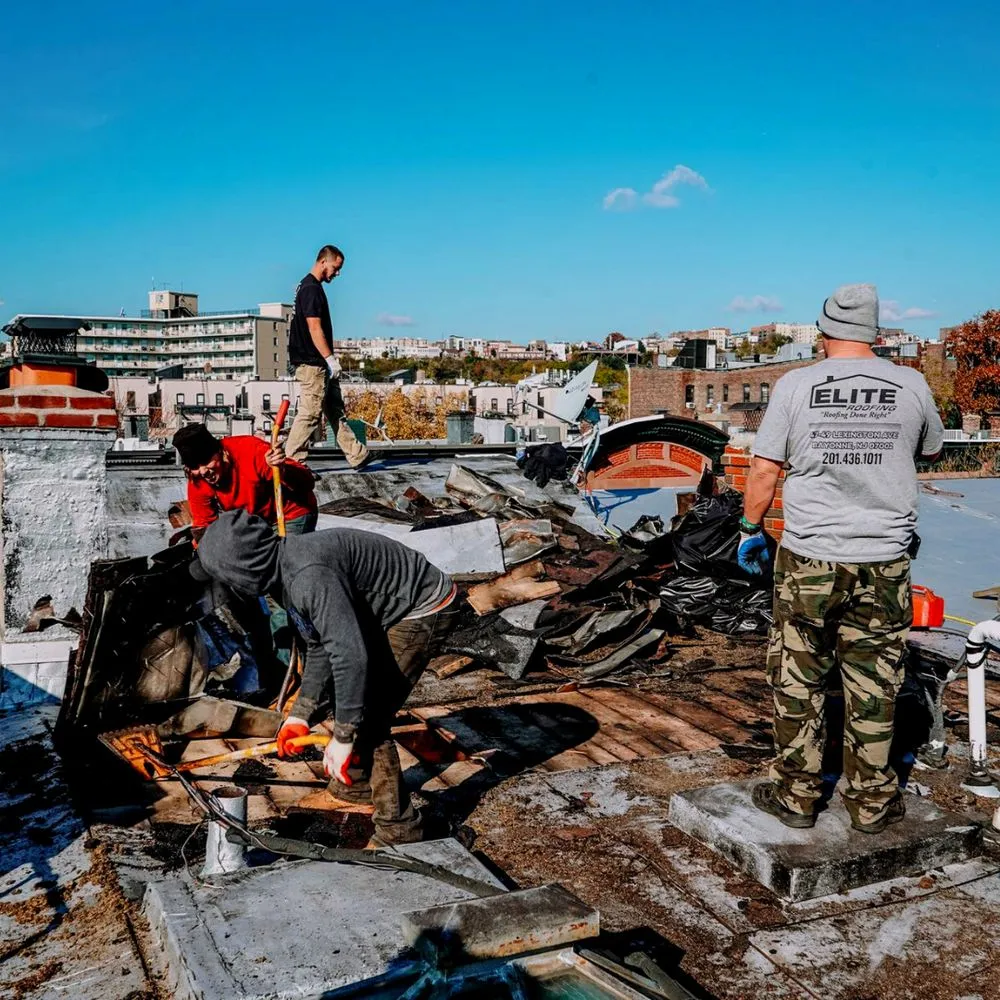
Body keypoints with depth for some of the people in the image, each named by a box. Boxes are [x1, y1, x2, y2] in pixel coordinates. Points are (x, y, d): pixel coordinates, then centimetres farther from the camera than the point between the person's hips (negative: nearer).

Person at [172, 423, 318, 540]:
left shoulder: (250, 451, -34)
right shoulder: (196, 483, -16)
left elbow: (306, 483, -36)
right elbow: (203, 525, -2)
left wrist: (282, 469, -57)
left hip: (293, 515, -5)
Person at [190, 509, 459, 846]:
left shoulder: (310, 577, -31)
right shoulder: (285, 575, 3)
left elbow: (350, 655, -34)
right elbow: (321, 648, 11)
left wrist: (342, 738, -27)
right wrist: (301, 715, 6)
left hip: (424, 612, -11)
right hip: (391, 613, 11)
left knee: (369, 718, -11)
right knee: (348, 692, 22)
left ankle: (398, 826, 3)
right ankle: (357, 780, 42)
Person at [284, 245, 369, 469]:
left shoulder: (309, 286, 18)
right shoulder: (311, 289, -14)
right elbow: (314, 328, -20)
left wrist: (329, 360, 20)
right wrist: (330, 358, -20)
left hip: (319, 364, 11)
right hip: (312, 363, -11)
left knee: (336, 410, 13)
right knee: (310, 413, -7)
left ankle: (357, 455, 19)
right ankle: (293, 462, -2)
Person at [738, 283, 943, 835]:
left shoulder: (795, 385, -5)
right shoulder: (911, 385, 0)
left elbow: (764, 471, -5)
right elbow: (931, 450, 18)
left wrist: (750, 532, 8)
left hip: (807, 559, -1)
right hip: (884, 562, 2)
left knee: (797, 681, 11)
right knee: (873, 686, 11)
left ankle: (796, 794, 21)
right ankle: (871, 802, 23)